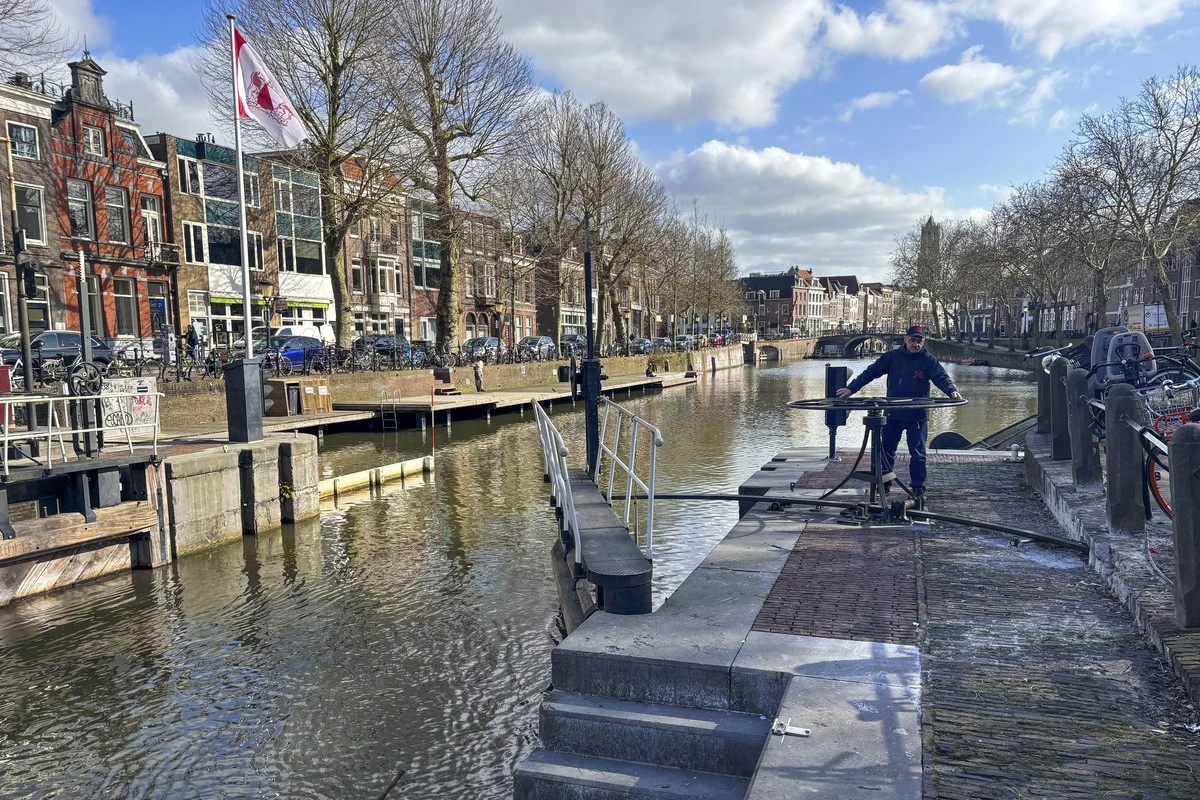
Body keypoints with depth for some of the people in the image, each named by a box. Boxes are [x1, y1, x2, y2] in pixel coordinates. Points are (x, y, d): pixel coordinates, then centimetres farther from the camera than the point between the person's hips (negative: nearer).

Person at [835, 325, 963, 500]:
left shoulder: (928, 360, -4)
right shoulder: (892, 357, 0)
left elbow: (941, 377, -13)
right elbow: (871, 372, 1)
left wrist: (952, 391, -34)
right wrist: (851, 388, -4)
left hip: (917, 416, -2)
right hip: (893, 414, 2)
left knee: (917, 453, 1)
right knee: (886, 450, 11)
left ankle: (918, 489, 12)